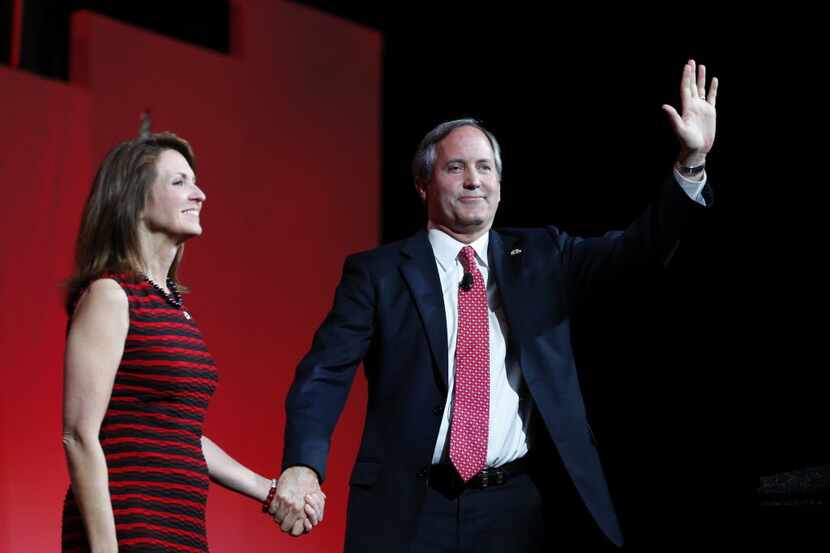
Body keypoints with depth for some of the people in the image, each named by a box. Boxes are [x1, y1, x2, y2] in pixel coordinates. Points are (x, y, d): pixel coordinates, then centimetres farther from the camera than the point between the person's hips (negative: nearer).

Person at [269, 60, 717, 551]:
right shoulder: (377, 272, 2)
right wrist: (303, 465, -22)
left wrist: (692, 162, -15)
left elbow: (640, 248, -1)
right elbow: (325, 374, -6)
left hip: (521, 507, 2)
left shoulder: (540, 256, 9)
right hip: (410, 510, -2)